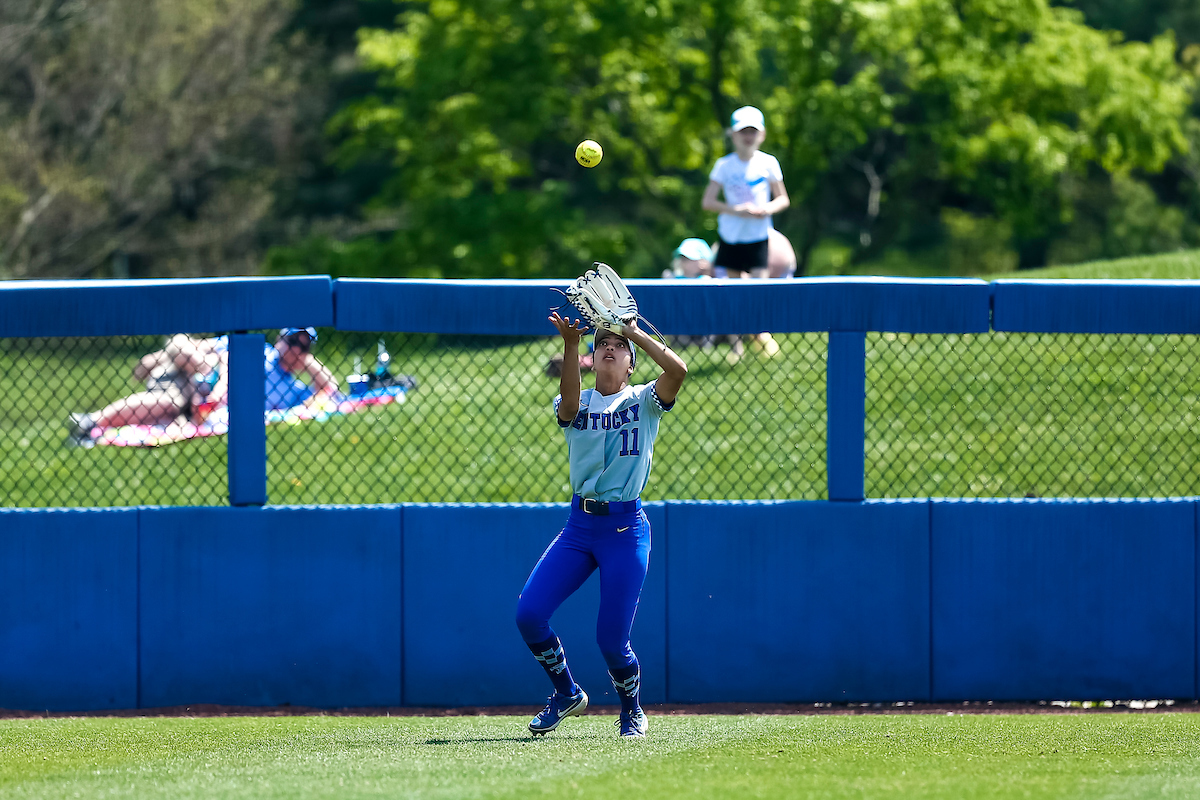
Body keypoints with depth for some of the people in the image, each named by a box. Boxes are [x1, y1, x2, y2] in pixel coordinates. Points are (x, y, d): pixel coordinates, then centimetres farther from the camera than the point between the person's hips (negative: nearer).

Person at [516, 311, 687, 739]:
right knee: (529, 613, -11)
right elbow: (569, 403, -18)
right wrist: (570, 344, -28)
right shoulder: (577, 404, 8)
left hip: (626, 527, -3)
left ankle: (632, 710, 23)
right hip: (580, 523, 3)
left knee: (611, 639, -6)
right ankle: (567, 693, 13)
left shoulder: (644, 400, 4)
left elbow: (677, 370, -16)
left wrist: (635, 334, -11)